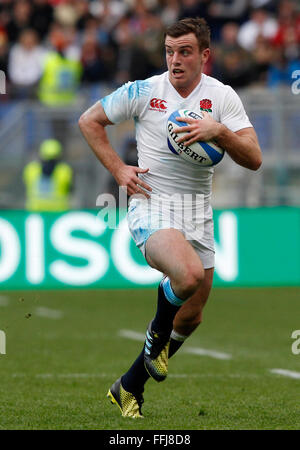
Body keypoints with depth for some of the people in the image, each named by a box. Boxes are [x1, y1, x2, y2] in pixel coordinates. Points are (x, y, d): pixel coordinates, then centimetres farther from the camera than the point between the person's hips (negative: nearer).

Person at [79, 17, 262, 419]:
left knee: (192, 316, 9)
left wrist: (220, 132, -24)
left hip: (198, 212, 4)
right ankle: (157, 334, 0)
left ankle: (130, 387, 29)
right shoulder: (143, 92, -5)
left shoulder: (222, 97, 0)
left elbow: (254, 159, -6)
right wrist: (118, 170, -3)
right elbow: (89, 121, 7)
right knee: (189, 274, -33)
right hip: (152, 206, -4)